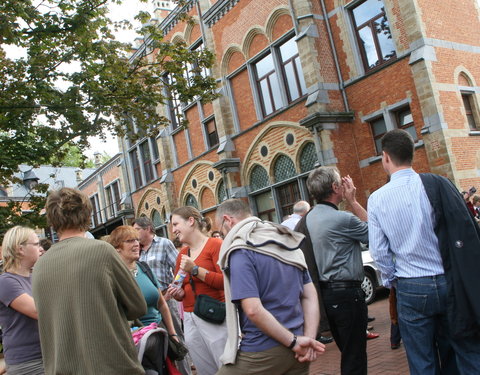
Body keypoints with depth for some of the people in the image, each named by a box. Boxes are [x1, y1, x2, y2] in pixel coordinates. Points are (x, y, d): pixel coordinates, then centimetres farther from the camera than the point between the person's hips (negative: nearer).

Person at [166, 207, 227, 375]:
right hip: (190, 320, 7)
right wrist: (178, 293, 0)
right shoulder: (182, 254, 13)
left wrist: (195, 269, -19)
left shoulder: (215, 244, -7)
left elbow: (226, 281, -18)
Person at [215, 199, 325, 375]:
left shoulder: (240, 251, -15)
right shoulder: (289, 242, 9)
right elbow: (310, 295, 7)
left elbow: (253, 310, -24)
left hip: (263, 352, -7)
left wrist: (295, 342, -15)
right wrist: (309, 339, -2)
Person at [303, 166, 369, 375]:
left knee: (347, 352, 22)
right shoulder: (342, 219, -19)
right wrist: (352, 201, -3)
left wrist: (348, 203, 11)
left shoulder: (310, 218, 8)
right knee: (355, 357, 3)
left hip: (325, 292, 9)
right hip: (346, 292, -8)